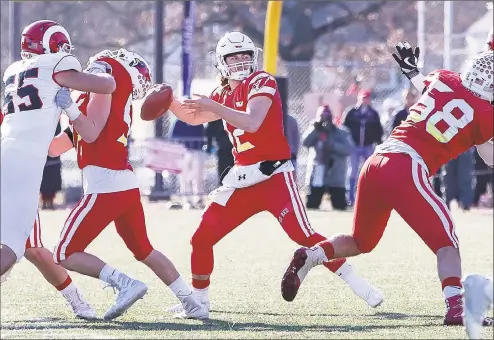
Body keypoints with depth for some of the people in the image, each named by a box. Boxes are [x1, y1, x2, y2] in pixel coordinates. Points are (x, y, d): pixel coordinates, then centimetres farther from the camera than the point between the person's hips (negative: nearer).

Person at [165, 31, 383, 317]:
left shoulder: (262, 82, -10)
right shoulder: (225, 94, 12)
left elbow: (252, 122, -26)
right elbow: (194, 117, 26)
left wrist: (213, 106, -28)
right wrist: (170, 102, 8)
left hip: (274, 177, -7)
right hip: (243, 180, 7)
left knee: (305, 237, -16)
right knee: (201, 239, 3)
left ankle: (359, 286, -7)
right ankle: (199, 298, 19)